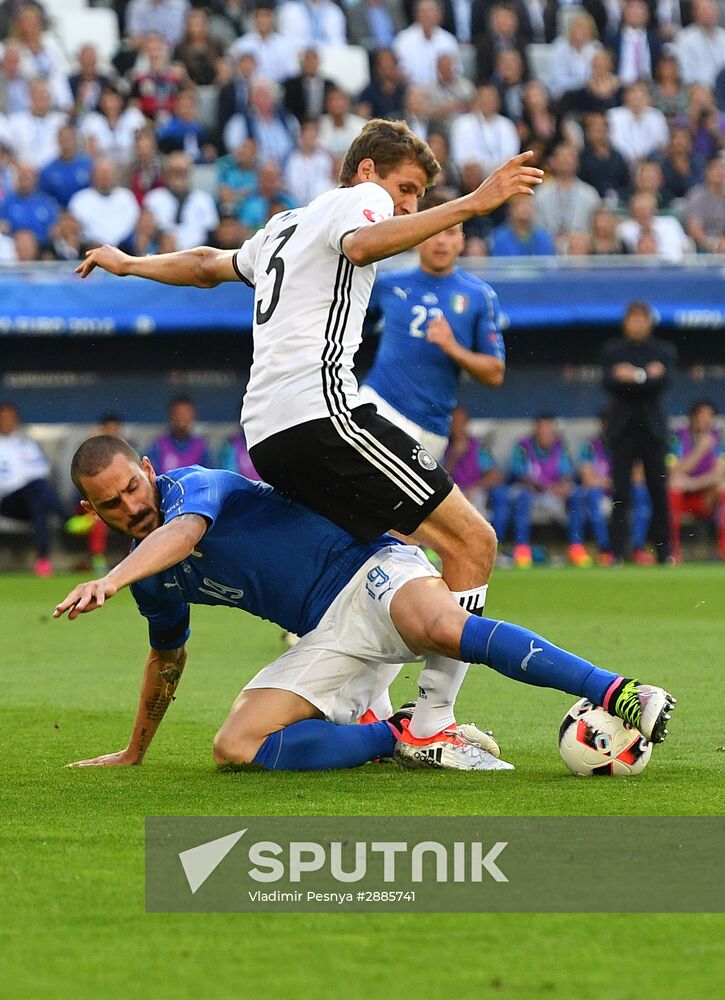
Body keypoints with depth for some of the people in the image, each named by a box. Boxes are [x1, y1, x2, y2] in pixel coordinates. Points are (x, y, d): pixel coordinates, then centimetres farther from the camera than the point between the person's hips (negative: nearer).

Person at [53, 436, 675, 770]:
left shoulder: (193, 486, -7)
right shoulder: (150, 578, 17)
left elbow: (184, 533, -32)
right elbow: (168, 658, 35)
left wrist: (111, 581, -50)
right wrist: (134, 752, 43)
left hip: (367, 570, -7)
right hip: (326, 638, 7)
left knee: (445, 627, -40)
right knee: (236, 747, -17)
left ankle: (621, 695, -47)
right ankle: (401, 739, -17)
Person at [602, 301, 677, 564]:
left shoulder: (664, 350, 8)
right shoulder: (612, 350, 9)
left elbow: (663, 382, -8)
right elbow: (609, 382, -7)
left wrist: (632, 376, -12)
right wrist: (646, 376, -13)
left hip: (652, 428, 0)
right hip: (623, 428, 0)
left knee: (659, 491, 0)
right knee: (620, 491, -6)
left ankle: (663, 551, 6)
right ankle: (619, 551, -6)